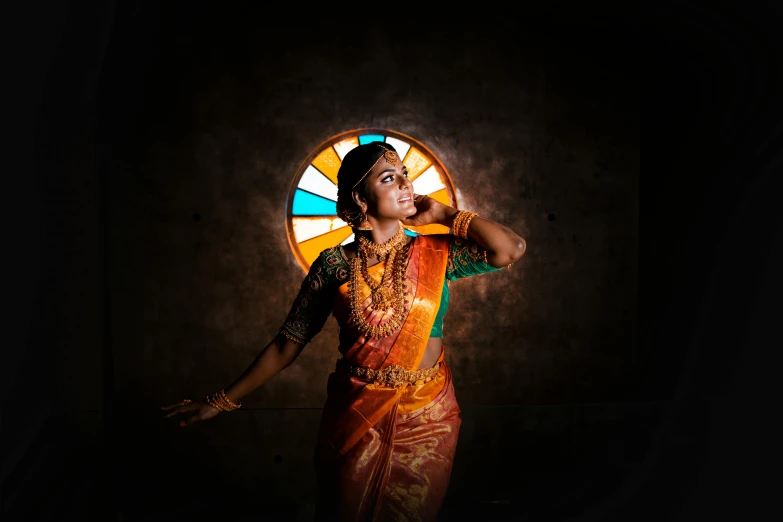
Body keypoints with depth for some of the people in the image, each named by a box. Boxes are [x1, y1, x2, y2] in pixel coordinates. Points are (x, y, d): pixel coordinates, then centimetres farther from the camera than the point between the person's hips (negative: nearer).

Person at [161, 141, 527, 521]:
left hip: (426, 418, 1)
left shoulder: (435, 254, -7)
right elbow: (287, 343, -4)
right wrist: (222, 401, -3)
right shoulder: (334, 265, -9)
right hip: (355, 418, 0)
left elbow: (510, 249, -22)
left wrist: (444, 214, -11)